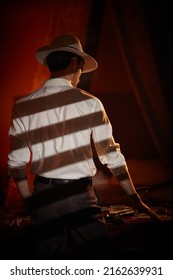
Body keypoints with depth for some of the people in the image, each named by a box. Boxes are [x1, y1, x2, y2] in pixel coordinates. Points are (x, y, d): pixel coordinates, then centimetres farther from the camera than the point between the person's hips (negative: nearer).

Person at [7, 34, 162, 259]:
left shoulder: (22, 107, 0)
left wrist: (30, 204, 14)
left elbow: (16, 163, 2)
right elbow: (111, 155, -4)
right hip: (79, 195, -3)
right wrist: (136, 200, 5)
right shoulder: (89, 103, -7)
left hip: (42, 197, 3)